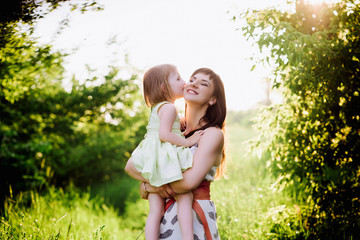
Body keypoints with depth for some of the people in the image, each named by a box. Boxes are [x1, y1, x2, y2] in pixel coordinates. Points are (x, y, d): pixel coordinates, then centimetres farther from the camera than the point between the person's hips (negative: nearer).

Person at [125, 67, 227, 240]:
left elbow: (190, 180, -21)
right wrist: (148, 185, -15)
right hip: (167, 214, 5)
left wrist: (150, 185, -7)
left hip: (194, 218, -5)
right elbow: (131, 166, 6)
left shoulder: (213, 134, -8)